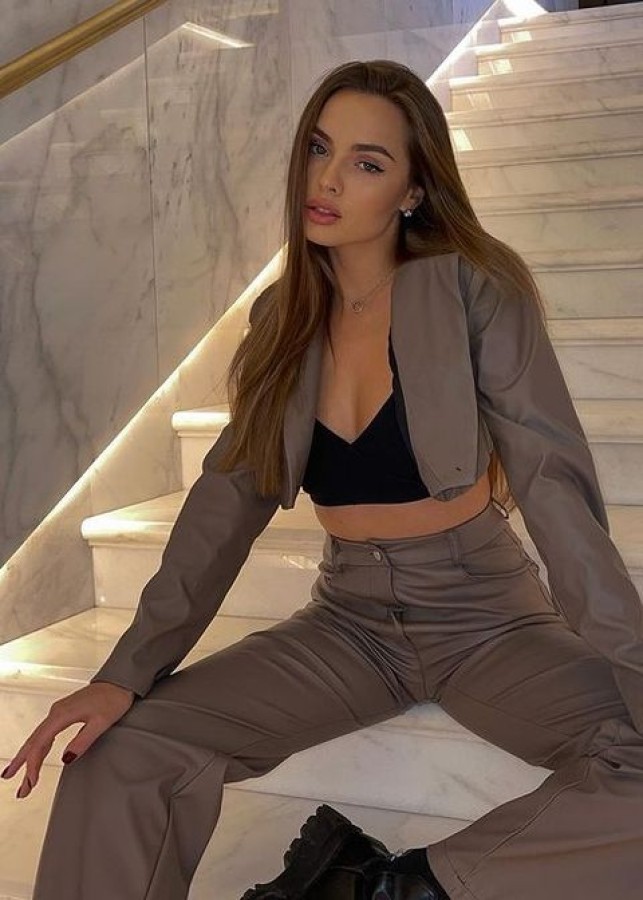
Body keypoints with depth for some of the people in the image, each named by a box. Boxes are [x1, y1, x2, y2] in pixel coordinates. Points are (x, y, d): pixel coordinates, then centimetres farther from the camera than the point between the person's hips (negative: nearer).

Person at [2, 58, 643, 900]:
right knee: (123, 750, -18)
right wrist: (127, 669, -11)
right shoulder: (285, 316, 2)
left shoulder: (474, 291, -11)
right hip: (351, 622, 2)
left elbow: (555, 481, -16)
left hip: (488, 618, -2)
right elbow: (229, 496, -1)